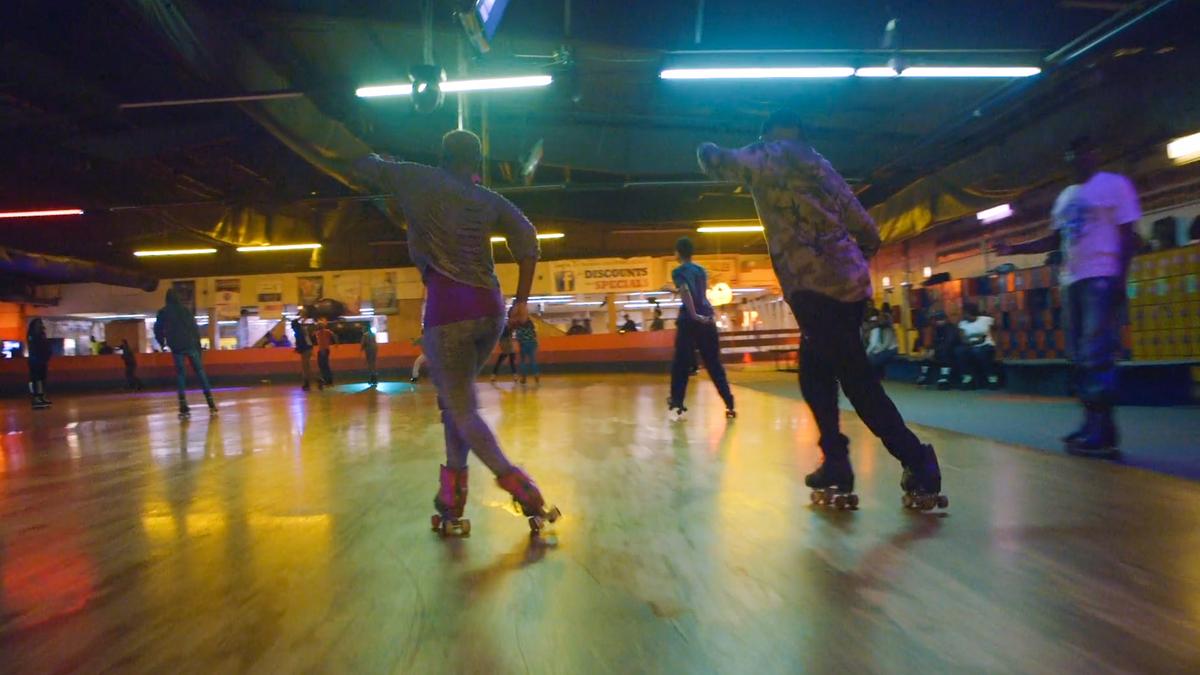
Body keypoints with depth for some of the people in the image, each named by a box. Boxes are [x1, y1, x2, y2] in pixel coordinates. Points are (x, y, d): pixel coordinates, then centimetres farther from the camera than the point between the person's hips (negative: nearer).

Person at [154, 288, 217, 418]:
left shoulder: (163, 312, 4)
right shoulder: (185, 310, 4)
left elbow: (158, 329, 5)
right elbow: (195, 327, 2)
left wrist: (162, 343, 21)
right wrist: (198, 344, 6)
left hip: (177, 347, 0)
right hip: (191, 345, 0)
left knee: (180, 374, 5)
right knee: (200, 372, 5)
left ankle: (184, 408, -4)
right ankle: (211, 403, -2)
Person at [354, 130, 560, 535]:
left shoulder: (417, 180, 7)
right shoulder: (489, 200, 12)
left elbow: (365, 167, 18)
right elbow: (528, 242, -2)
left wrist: (389, 163, 39)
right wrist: (522, 302, 3)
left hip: (447, 312, -5)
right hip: (489, 311, 5)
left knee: (463, 410, 0)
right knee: (454, 398, 19)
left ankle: (520, 487, -14)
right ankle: (451, 500, 20)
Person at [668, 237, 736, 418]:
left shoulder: (679, 271, -1)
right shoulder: (701, 270, 17)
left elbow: (685, 292, -18)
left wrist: (694, 315, -19)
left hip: (690, 321, -5)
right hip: (708, 320, 5)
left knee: (681, 364, 6)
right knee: (715, 365, 7)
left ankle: (677, 403, 9)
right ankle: (730, 405, 3)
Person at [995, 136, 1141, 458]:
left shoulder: (1115, 184, -1)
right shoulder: (1065, 196, 20)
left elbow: (1128, 236, -7)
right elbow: (1054, 240, 21)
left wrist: (1121, 278, -17)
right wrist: (1014, 248, 10)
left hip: (1102, 278, -8)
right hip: (1072, 281, 8)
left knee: (1098, 356, -13)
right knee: (1080, 357, 7)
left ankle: (1103, 432, -11)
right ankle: (1092, 423, 12)